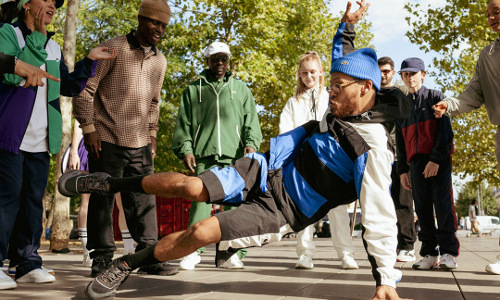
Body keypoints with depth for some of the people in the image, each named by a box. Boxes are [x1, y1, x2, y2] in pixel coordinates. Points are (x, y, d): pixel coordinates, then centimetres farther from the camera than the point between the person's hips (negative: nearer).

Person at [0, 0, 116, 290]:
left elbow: (69, 87, 17)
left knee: (33, 199, 7)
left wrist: (90, 60, 7)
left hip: (41, 140, 6)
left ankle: (27, 263, 13)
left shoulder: (54, 47, 20)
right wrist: (37, 36, -12)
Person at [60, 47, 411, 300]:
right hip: (267, 172, 6)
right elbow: (344, 66, 24)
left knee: (203, 232, -22)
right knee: (191, 186, -17)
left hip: (282, 211, -5)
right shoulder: (339, 110, 3)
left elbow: (379, 214, -20)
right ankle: (111, 184, 4)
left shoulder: (374, 148, -19)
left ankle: (127, 264, 1)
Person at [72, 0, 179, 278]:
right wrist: (88, 128, -10)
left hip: (140, 143, 6)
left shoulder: (160, 60, 13)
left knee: (145, 200, 6)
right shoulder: (113, 49, -5)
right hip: (107, 140, -5)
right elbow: (84, 89, -6)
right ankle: (102, 258, 10)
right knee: (102, 200, 1)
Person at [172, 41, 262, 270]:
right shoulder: (193, 90, 16)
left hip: (235, 157, 1)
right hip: (204, 157, -1)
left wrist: (251, 143, -2)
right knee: (200, 201, -8)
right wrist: (185, 150, -1)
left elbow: (251, 121, 14)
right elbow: (183, 124, 12)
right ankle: (193, 251, -1)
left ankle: (234, 253, 3)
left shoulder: (241, 89, 20)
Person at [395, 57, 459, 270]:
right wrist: (403, 170, 11)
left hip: (439, 160, -4)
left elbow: (445, 131, -4)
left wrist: (436, 159, -14)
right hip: (416, 162, 4)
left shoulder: (435, 97, 5)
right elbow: (400, 142, 18)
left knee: (443, 204, -8)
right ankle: (429, 254, 5)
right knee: (422, 208, 1)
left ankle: (448, 253, -3)